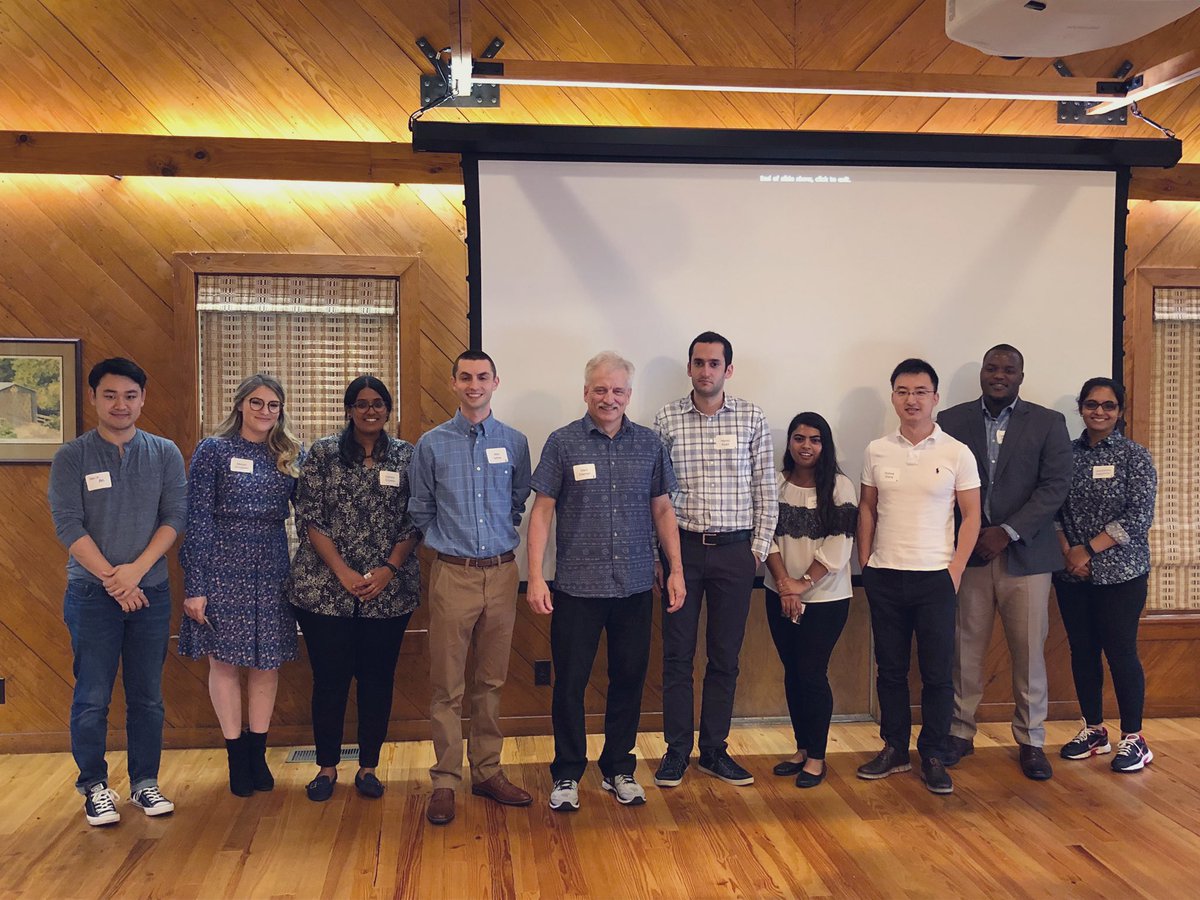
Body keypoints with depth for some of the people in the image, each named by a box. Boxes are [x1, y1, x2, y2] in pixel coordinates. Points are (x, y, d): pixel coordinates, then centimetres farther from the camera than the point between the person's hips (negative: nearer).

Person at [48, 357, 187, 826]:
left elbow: (176, 516, -2)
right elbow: (68, 525, -8)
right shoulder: (71, 457, -1)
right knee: (92, 698, 3)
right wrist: (112, 578, -13)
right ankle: (94, 786, 18)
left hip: (151, 592, 2)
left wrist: (137, 569, -13)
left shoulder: (165, 453, 4)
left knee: (147, 697, 9)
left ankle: (145, 782, 21)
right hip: (92, 594, -2)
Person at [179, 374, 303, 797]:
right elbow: (197, 521, -7)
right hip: (223, 567, -3)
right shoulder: (213, 451, -3)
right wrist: (195, 586, -11)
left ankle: (257, 753, 21)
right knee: (224, 660, 4)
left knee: (268, 661, 7)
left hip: (272, 567, 3)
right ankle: (237, 757, 17)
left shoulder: (290, 456, 8)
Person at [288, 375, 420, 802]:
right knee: (329, 678, 4)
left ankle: (368, 767, 21)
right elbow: (309, 518, -3)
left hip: (389, 589, 1)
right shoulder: (323, 453, 2)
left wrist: (390, 568, -9)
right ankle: (327, 767, 20)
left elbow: (415, 522, 3)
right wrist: (343, 572, -11)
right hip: (325, 587, -1)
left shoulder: (406, 456, 5)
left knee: (377, 677, 7)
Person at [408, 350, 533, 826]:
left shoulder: (514, 442, 5)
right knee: (448, 686, 1)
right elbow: (420, 512, 8)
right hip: (453, 575, -2)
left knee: (491, 681, 12)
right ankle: (445, 780, 12)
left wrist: (496, 535, 9)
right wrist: (452, 539, 8)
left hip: (501, 573, 2)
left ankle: (487, 771, 23)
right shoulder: (432, 444, 1)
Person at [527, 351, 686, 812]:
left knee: (629, 679, 11)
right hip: (577, 586, -2)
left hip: (635, 586, 3)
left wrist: (676, 570, 5)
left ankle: (619, 770, 27)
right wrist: (536, 576, -9)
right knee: (570, 681, 5)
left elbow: (662, 509, 10)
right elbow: (542, 510, -3)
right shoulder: (563, 443, -2)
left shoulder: (649, 444, 5)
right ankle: (567, 774, 21)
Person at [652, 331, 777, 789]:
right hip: (683, 547, -1)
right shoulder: (667, 419, 0)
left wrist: (760, 545, 0)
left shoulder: (752, 419, 2)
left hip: (735, 550, 1)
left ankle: (714, 750, 21)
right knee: (677, 653, 5)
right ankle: (677, 750, 17)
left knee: (725, 655, 8)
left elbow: (765, 489, 5)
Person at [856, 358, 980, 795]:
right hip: (884, 577, 2)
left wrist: (955, 570, -7)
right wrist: (864, 563, 6)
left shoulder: (957, 453, -3)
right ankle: (895, 749, 23)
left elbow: (971, 516, 0)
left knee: (937, 672, 2)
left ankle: (932, 756, 15)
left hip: (935, 578, -2)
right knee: (890, 669, 10)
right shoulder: (877, 451, 4)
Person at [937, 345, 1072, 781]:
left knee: (1029, 652, 4)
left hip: (1024, 555, 0)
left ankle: (1031, 741, 18)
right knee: (965, 650, 6)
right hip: (967, 553, 1)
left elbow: (1056, 486, -4)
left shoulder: (1048, 423, 4)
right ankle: (960, 732, 20)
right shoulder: (952, 421, 5)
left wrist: (1008, 532, -13)